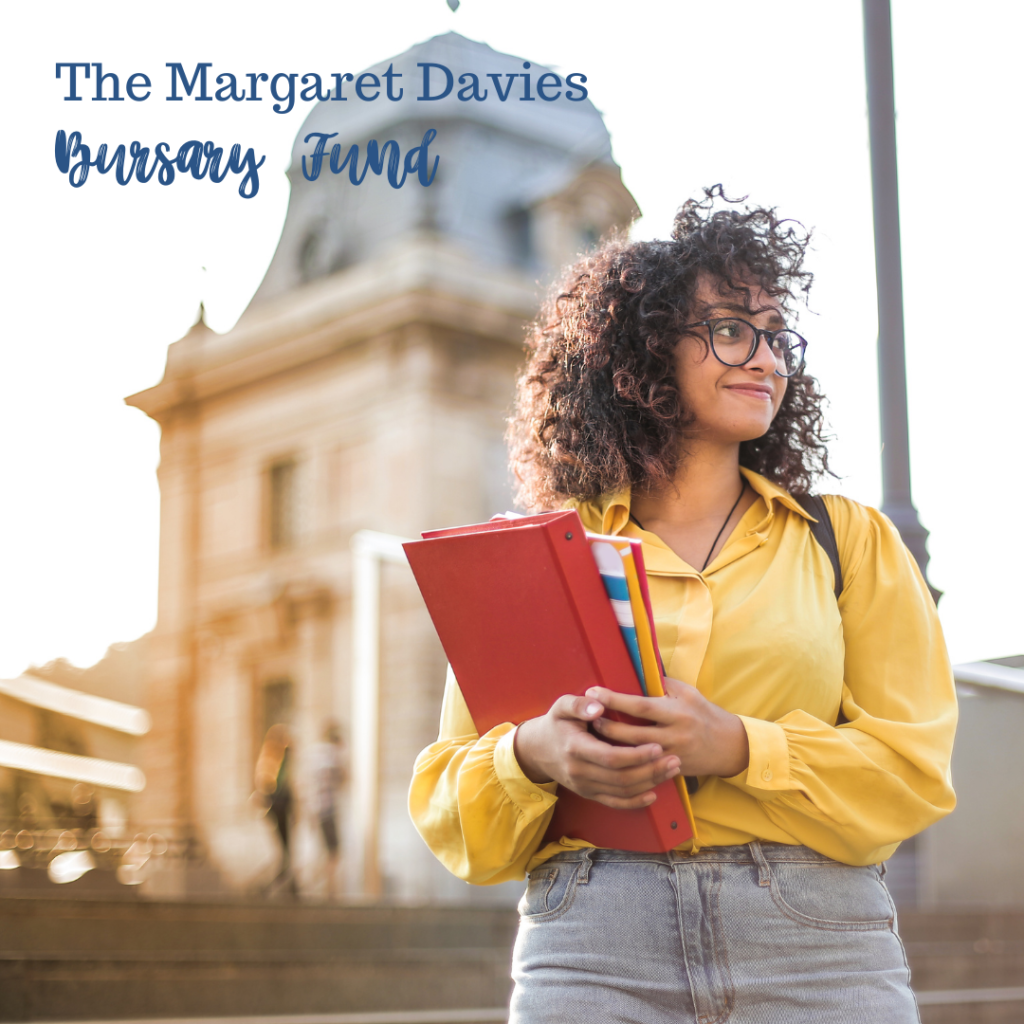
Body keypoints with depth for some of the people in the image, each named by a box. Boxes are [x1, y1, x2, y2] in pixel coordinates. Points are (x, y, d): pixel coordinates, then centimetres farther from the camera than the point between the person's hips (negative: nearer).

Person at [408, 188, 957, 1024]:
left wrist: (737, 748, -14)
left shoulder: (849, 539, 12)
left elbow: (914, 767, 2)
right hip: (593, 949, 0)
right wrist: (533, 756, -14)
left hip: (819, 952, 1)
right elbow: (448, 802, 8)